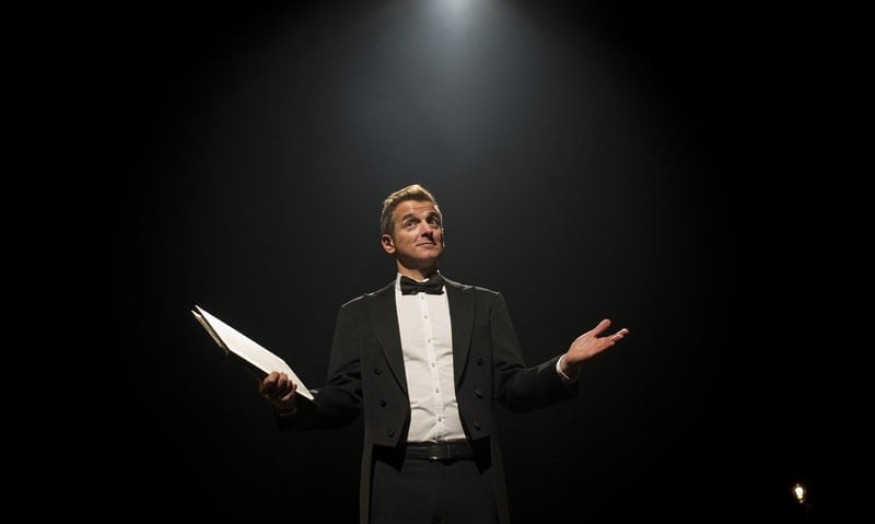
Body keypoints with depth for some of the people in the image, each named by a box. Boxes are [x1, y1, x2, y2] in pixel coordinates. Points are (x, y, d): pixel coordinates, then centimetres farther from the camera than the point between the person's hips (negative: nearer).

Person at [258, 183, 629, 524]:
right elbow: (342, 398, 5)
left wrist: (565, 366, -12)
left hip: (472, 479, 1)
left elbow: (511, 388, 6)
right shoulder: (360, 314, 9)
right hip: (397, 483, 0)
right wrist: (293, 403, -15)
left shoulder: (485, 304, 11)